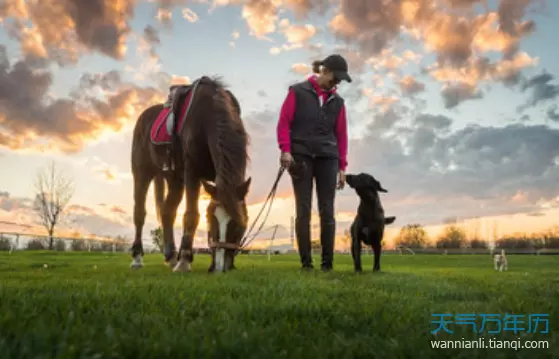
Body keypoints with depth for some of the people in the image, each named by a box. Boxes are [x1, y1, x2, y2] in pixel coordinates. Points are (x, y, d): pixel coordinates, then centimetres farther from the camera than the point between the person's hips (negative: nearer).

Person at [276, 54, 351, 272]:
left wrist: (342, 166, 7)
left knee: (327, 211, 0)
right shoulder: (298, 92, 5)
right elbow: (284, 122, -1)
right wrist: (285, 149, -14)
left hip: (327, 158, 3)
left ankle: (327, 262, 7)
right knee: (303, 210, -2)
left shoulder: (337, 101, 14)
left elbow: (341, 134, 12)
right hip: (301, 156, -3)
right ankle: (306, 261, 4)